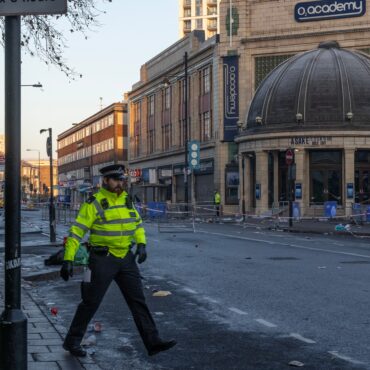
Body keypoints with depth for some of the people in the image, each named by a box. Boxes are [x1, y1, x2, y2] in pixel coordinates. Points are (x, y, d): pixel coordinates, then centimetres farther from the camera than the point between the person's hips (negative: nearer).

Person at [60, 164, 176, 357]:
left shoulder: (126, 199, 8)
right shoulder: (94, 203, -11)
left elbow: (137, 223, 19)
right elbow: (77, 231, -13)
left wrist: (141, 244, 2)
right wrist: (68, 259, -19)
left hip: (126, 258, 6)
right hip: (102, 259, -6)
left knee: (138, 300, 6)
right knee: (91, 302, 2)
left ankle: (153, 342, 9)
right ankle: (72, 341, 18)